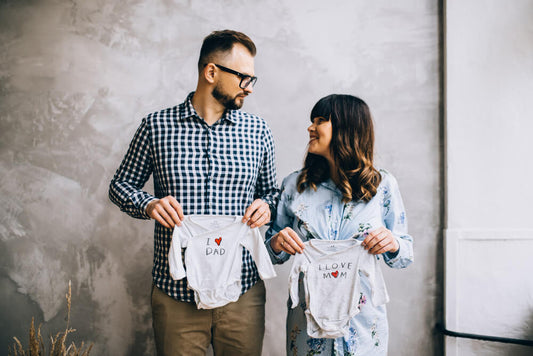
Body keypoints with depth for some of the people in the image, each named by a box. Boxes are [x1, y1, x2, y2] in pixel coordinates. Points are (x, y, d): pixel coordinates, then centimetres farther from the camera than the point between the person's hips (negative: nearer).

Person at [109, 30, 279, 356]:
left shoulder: (257, 130, 4)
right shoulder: (156, 126, -1)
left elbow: (270, 190, 16)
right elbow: (121, 185, 8)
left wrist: (266, 204, -7)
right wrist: (148, 204, -12)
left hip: (242, 291, 2)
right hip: (175, 292, -1)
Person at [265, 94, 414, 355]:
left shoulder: (383, 186, -3)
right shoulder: (294, 185, 0)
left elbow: (406, 254, 2)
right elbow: (273, 251, 6)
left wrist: (393, 244, -20)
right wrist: (277, 244, -15)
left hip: (364, 322, -1)